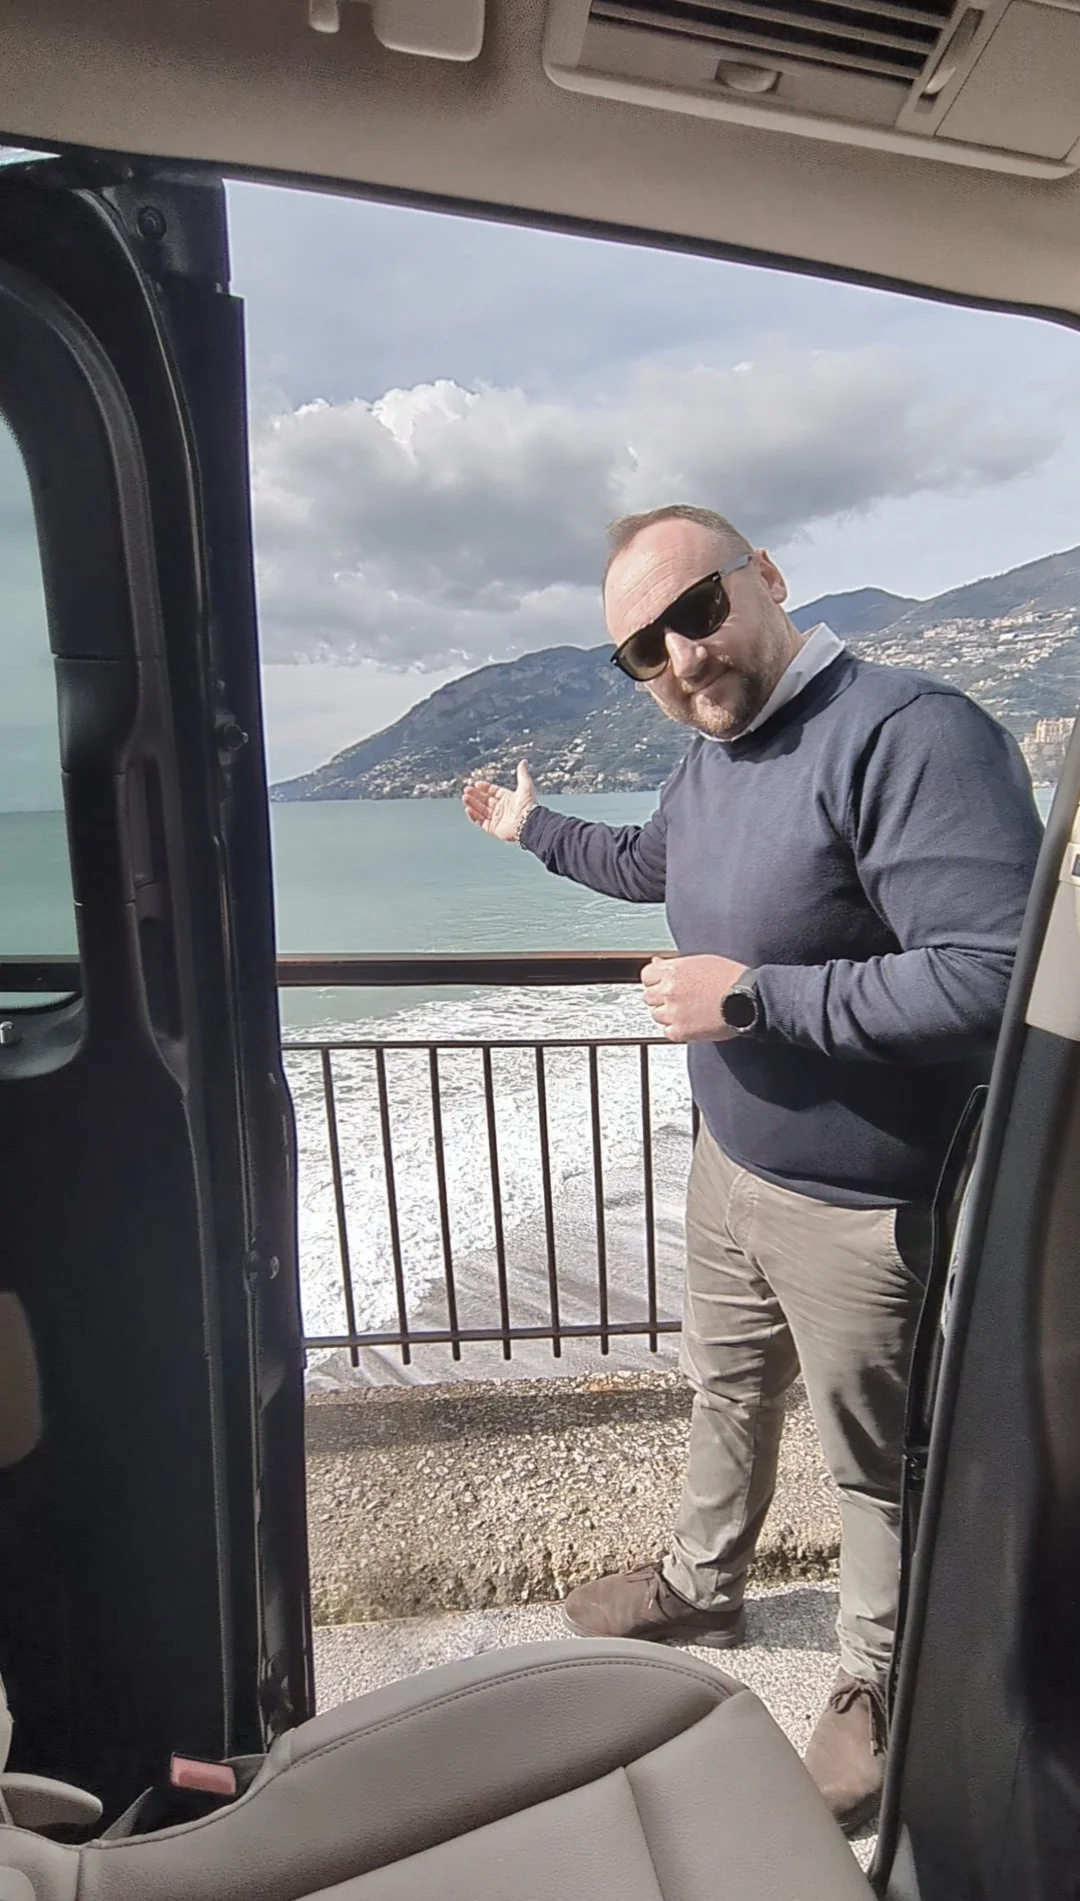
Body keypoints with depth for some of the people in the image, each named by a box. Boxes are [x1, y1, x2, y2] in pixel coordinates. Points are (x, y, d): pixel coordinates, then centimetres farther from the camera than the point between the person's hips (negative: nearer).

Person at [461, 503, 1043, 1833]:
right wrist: (536, 832, 34)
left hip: (858, 1206, -8)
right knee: (724, 1386, 28)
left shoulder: (907, 734, -28)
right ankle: (701, 1586, 54)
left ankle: (878, 1684, 45)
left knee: (874, 1461, 16)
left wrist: (753, 998, -29)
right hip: (731, 1162, 8)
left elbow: (997, 974, -35)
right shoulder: (706, 756, 3)